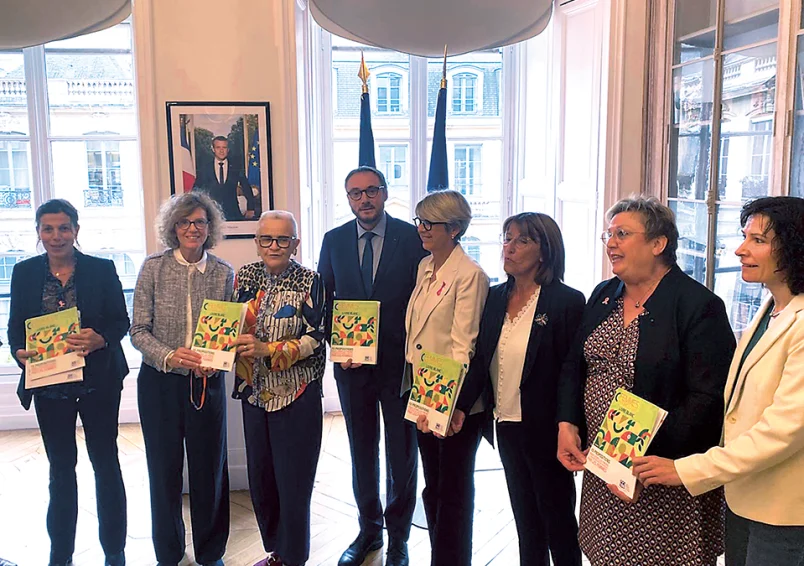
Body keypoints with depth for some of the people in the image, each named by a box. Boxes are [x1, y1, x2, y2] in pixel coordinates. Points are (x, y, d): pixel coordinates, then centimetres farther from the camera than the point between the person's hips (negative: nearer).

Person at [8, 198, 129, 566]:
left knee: (106, 463, 8)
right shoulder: (25, 273, 2)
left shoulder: (102, 270, -4)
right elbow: (15, 327, 4)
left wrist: (100, 339, -24)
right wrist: (19, 351, -17)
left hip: (98, 382, -2)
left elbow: (121, 321, -4)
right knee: (61, 467, 14)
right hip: (49, 384, 2)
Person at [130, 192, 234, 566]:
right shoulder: (154, 267, -4)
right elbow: (138, 330, -5)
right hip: (159, 382, 0)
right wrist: (169, 356, -21)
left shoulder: (223, 273, 0)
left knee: (209, 468, 8)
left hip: (207, 382, 1)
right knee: (164, 468, 11)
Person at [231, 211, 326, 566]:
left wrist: (267, 350, -23)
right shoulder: (245, 276, 5)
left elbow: (314, 339, -13)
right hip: (255, 391, 5)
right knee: (260, 477, 14)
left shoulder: (309, 281, -8)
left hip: (297, 394, -5)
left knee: (293, 480, 2)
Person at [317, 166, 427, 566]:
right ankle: (368, 530, 35)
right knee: (362, 452, 16)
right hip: (352, 364, 3)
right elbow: (323, 300, 7)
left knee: (402, 454, 10)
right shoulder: (333, 241, 3)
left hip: (400, 363, -2)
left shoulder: (413, 237, -6)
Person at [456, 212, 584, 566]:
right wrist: (461, 407, -6)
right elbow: (480, 360, 5)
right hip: (506, 425, 6)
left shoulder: (567, 301, -14)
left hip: (545, 430, -6)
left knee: (557, 519, 12)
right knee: (525, 518, 20)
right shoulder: (496, 297, 4)